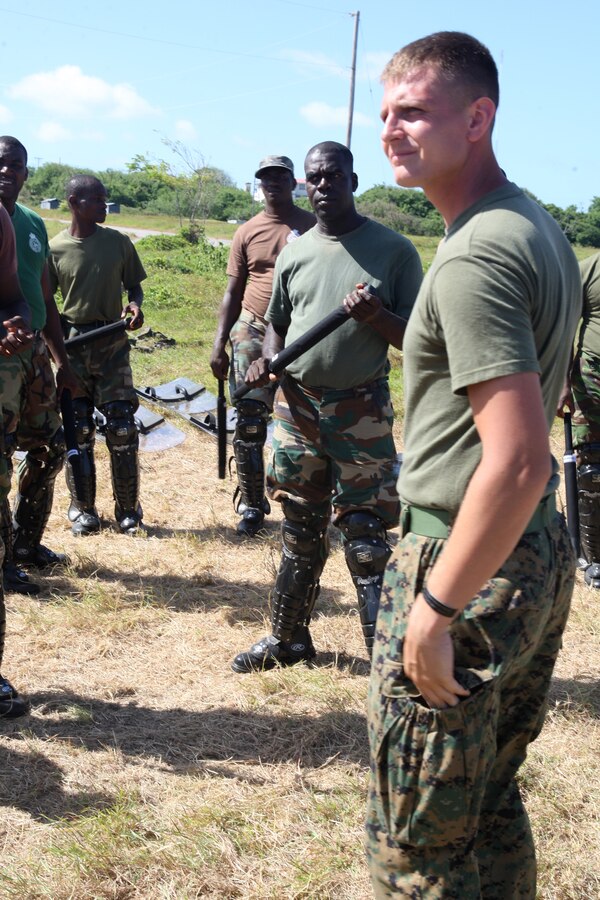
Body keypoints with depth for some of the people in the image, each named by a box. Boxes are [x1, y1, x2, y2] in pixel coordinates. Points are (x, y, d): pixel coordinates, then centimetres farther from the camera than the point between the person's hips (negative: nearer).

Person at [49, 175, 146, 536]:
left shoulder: (118, 242, 2)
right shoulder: (55, 249, -2)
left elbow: (134, 285, 12)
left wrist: (135, 305, -11)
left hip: (112, 344, 1)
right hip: (72, 346, -1)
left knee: (122, 428, -2)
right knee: (78, 430, 4)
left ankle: (128, 510, 9)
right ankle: (83, 510, 15)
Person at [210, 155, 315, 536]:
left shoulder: (312, 227, 3)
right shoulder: (247, 232, 8)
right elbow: (233, 293, 11)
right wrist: (219, 344, 4)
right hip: (253, 332, 1)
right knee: (249, 422, -2)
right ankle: (251, 505, 8)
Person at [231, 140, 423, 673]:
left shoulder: (394, 251, -4)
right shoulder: (294, 253, 8)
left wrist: (378, 317, -22)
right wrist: (268, 360, -2)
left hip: (362, 413, -4)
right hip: (297, 406, 4)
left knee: (367, 540, -3)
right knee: (300, 533, 16)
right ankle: (289, 639, 30)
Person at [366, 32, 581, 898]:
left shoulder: (476, 256, -21)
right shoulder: (540, 227, 10)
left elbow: (519, 463, -28)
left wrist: (437, 608, -23)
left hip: (467, 563, -10)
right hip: (543, 560, 10)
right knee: (493, 806, 23)